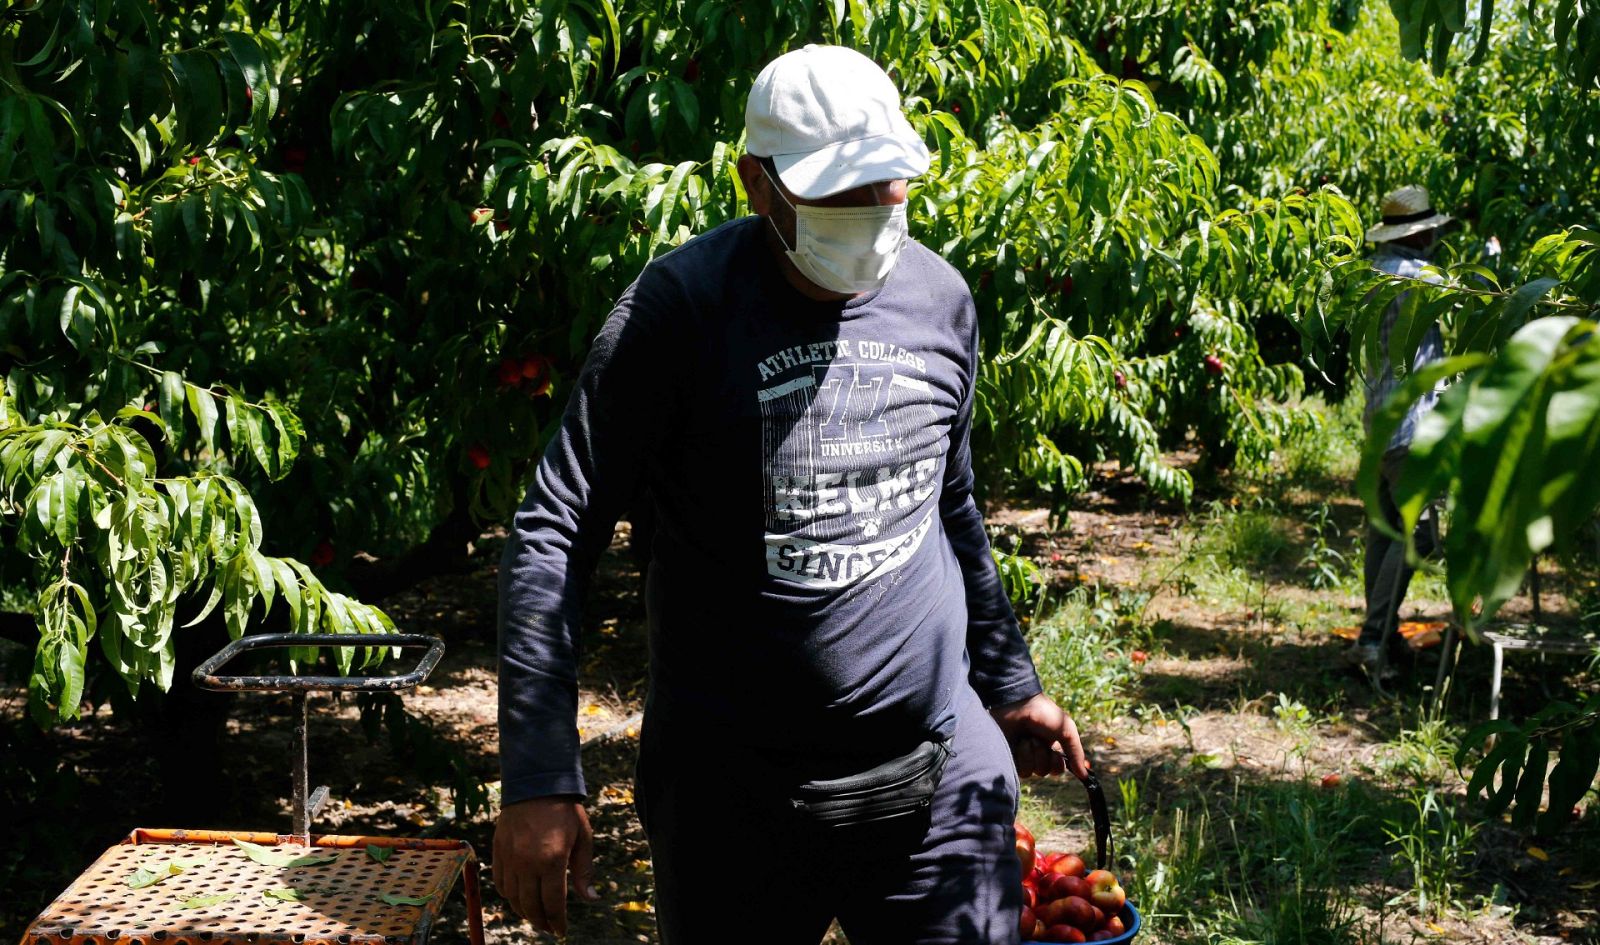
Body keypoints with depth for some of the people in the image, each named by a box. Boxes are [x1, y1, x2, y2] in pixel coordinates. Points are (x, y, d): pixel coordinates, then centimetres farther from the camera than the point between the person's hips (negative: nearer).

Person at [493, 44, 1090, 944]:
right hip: (735, 791, -3)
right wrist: (540, 779, -19)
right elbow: (556, 534, -13)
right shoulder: (684, 303, -13)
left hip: (939, 772, 4)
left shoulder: (940, 298, 3)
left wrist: (1010, 683, 24)